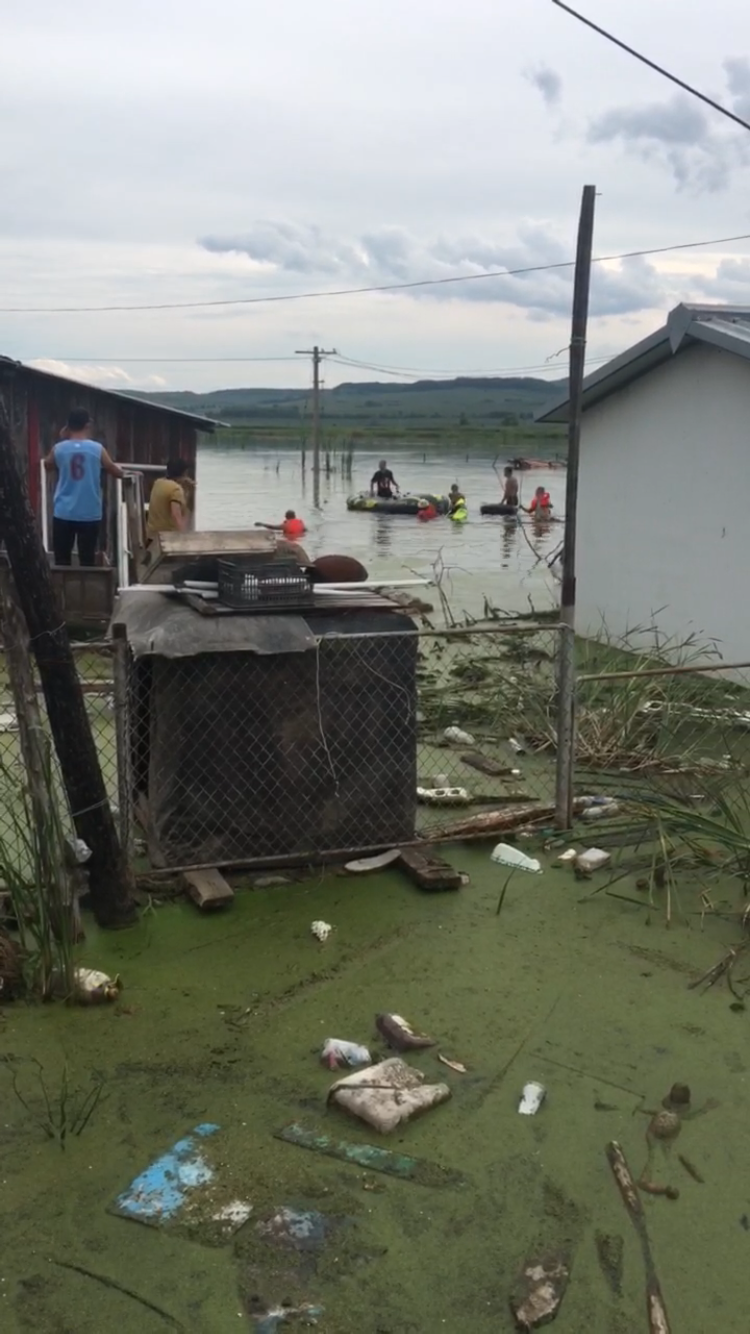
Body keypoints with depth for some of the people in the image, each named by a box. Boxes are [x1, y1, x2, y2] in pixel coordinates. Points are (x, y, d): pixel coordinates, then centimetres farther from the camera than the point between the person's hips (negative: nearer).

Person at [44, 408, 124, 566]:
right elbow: (118, 473, 7)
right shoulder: (97, 449, -4)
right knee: (87, 561, 3)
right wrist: (120, 469, 30)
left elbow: (47, 467, 20)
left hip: (63, 513, 1)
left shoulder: (58, 449, -1)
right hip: (89, 514, -1)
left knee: (61, 561, 8)